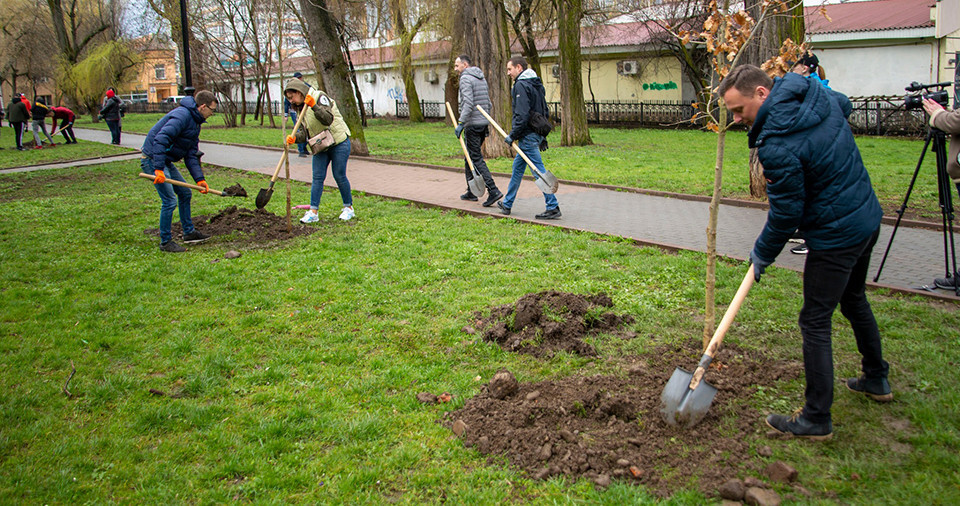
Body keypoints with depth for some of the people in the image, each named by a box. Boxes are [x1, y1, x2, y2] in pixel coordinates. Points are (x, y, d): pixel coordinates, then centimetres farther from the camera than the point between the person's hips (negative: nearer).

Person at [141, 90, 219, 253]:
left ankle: (189, 232, 30)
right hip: (153, 160, -11)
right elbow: (160, 139, -31)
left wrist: (199, 179, 3)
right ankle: (165, 242, 3)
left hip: (165, 161, 11)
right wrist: (159, 169, -35)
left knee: (185, 193, 17)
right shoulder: (182, 116, -20)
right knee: (169, 201, -10)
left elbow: (191, 155, 13)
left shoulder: (195, 123, 13)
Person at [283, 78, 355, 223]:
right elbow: (304, 133, 6)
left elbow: (328, 119, -27)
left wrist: (314, 106, -37)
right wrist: (294, 138, -14)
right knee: (317, 177, -1)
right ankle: (313, 211, -2)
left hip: (339, 142, -7)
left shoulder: (320, 97, -12)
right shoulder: (301, 109, 11)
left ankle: (348, 208, 14)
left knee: (339, 176, -3)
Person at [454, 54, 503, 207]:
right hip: (483, 123, 9)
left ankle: (493, 191, -17)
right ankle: (472, 192, 20)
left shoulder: (466, 78, -9)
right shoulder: (481, 78, 18)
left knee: (476, 159, -9)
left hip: (472, 125, -9)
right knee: (470, 157, 17)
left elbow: (468, 103, -21)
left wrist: (461, 123, -23)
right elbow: (488, 103, 19)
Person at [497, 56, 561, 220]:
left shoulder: (521, 85, -14)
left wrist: (513, 135, -14)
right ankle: (507, 204, 29)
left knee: (539, 171, -8)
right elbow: (545, 111, 18)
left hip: (528, 136, -10)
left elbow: (522, 115, -22)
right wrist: (543, 135, 20)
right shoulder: (536, 84, 15)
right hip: (536, 134, 10)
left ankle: (553, 207, -8)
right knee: (517, 168, 19)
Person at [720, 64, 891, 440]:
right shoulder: (816, 93, -1)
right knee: (854, 299, 27)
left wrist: (762, 254, -3)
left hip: (835, 236, -10)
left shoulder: (778, 145, -28)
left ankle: (817, 419, 9)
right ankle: (876, 380, 45)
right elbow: (845, 105, 24)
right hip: (869, 217, 10)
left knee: (815, 323, 0)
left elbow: (786, 213, -19)